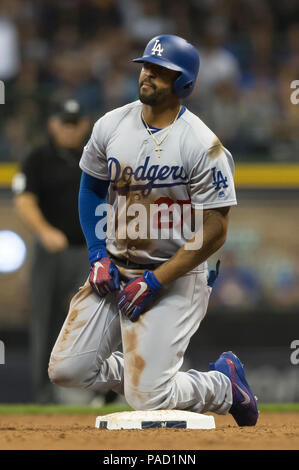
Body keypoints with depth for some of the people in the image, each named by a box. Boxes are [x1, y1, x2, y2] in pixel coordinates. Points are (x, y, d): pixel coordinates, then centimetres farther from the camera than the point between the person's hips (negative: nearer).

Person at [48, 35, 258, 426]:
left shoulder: (203, 146, -16)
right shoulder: (111, 126, 0)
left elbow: (214, 232, -15)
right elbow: (92, 189, 15)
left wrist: (156, 280, -17)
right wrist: (98, 255, 3)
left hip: (174, 277, -6)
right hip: (114, 271, 6)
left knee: (148, 399, -13)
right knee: (66, 370, -2)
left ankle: (223, 384, 17)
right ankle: (145, 372, 23)